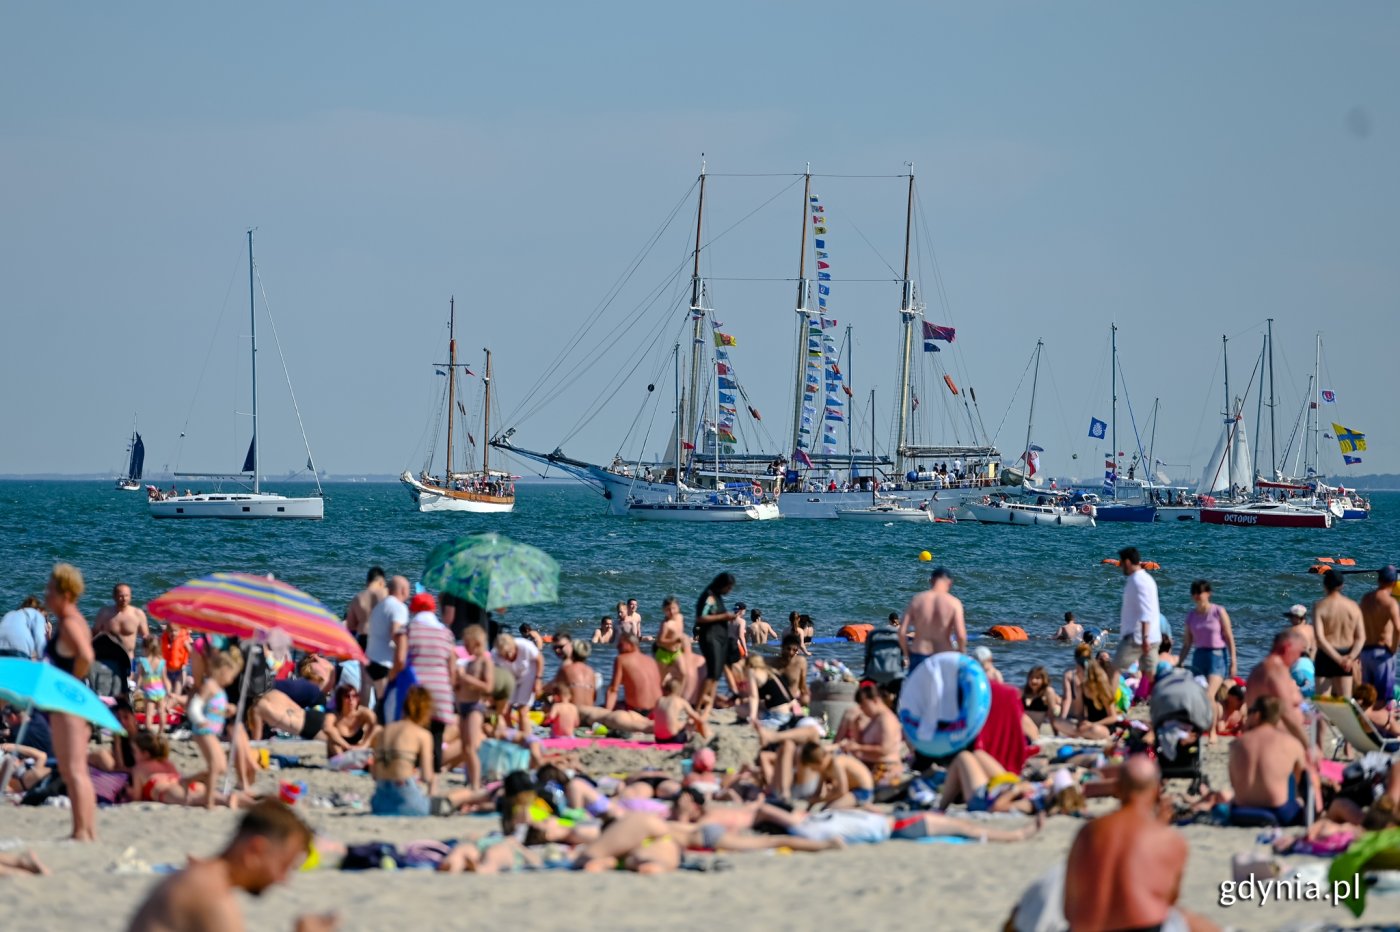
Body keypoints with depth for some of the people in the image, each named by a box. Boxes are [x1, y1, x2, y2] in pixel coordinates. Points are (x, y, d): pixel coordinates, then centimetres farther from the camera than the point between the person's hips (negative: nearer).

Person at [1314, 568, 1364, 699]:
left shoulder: (1319, 606, -9)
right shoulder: (1353, 607, 2)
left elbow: (1319, 637, -18)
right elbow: (1361, 637, -4)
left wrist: (1338, 658, -20)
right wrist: (1351, 657, -14)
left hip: (1326, 655, -4)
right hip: (1347, 654, 4)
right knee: (1345, 700, 9)